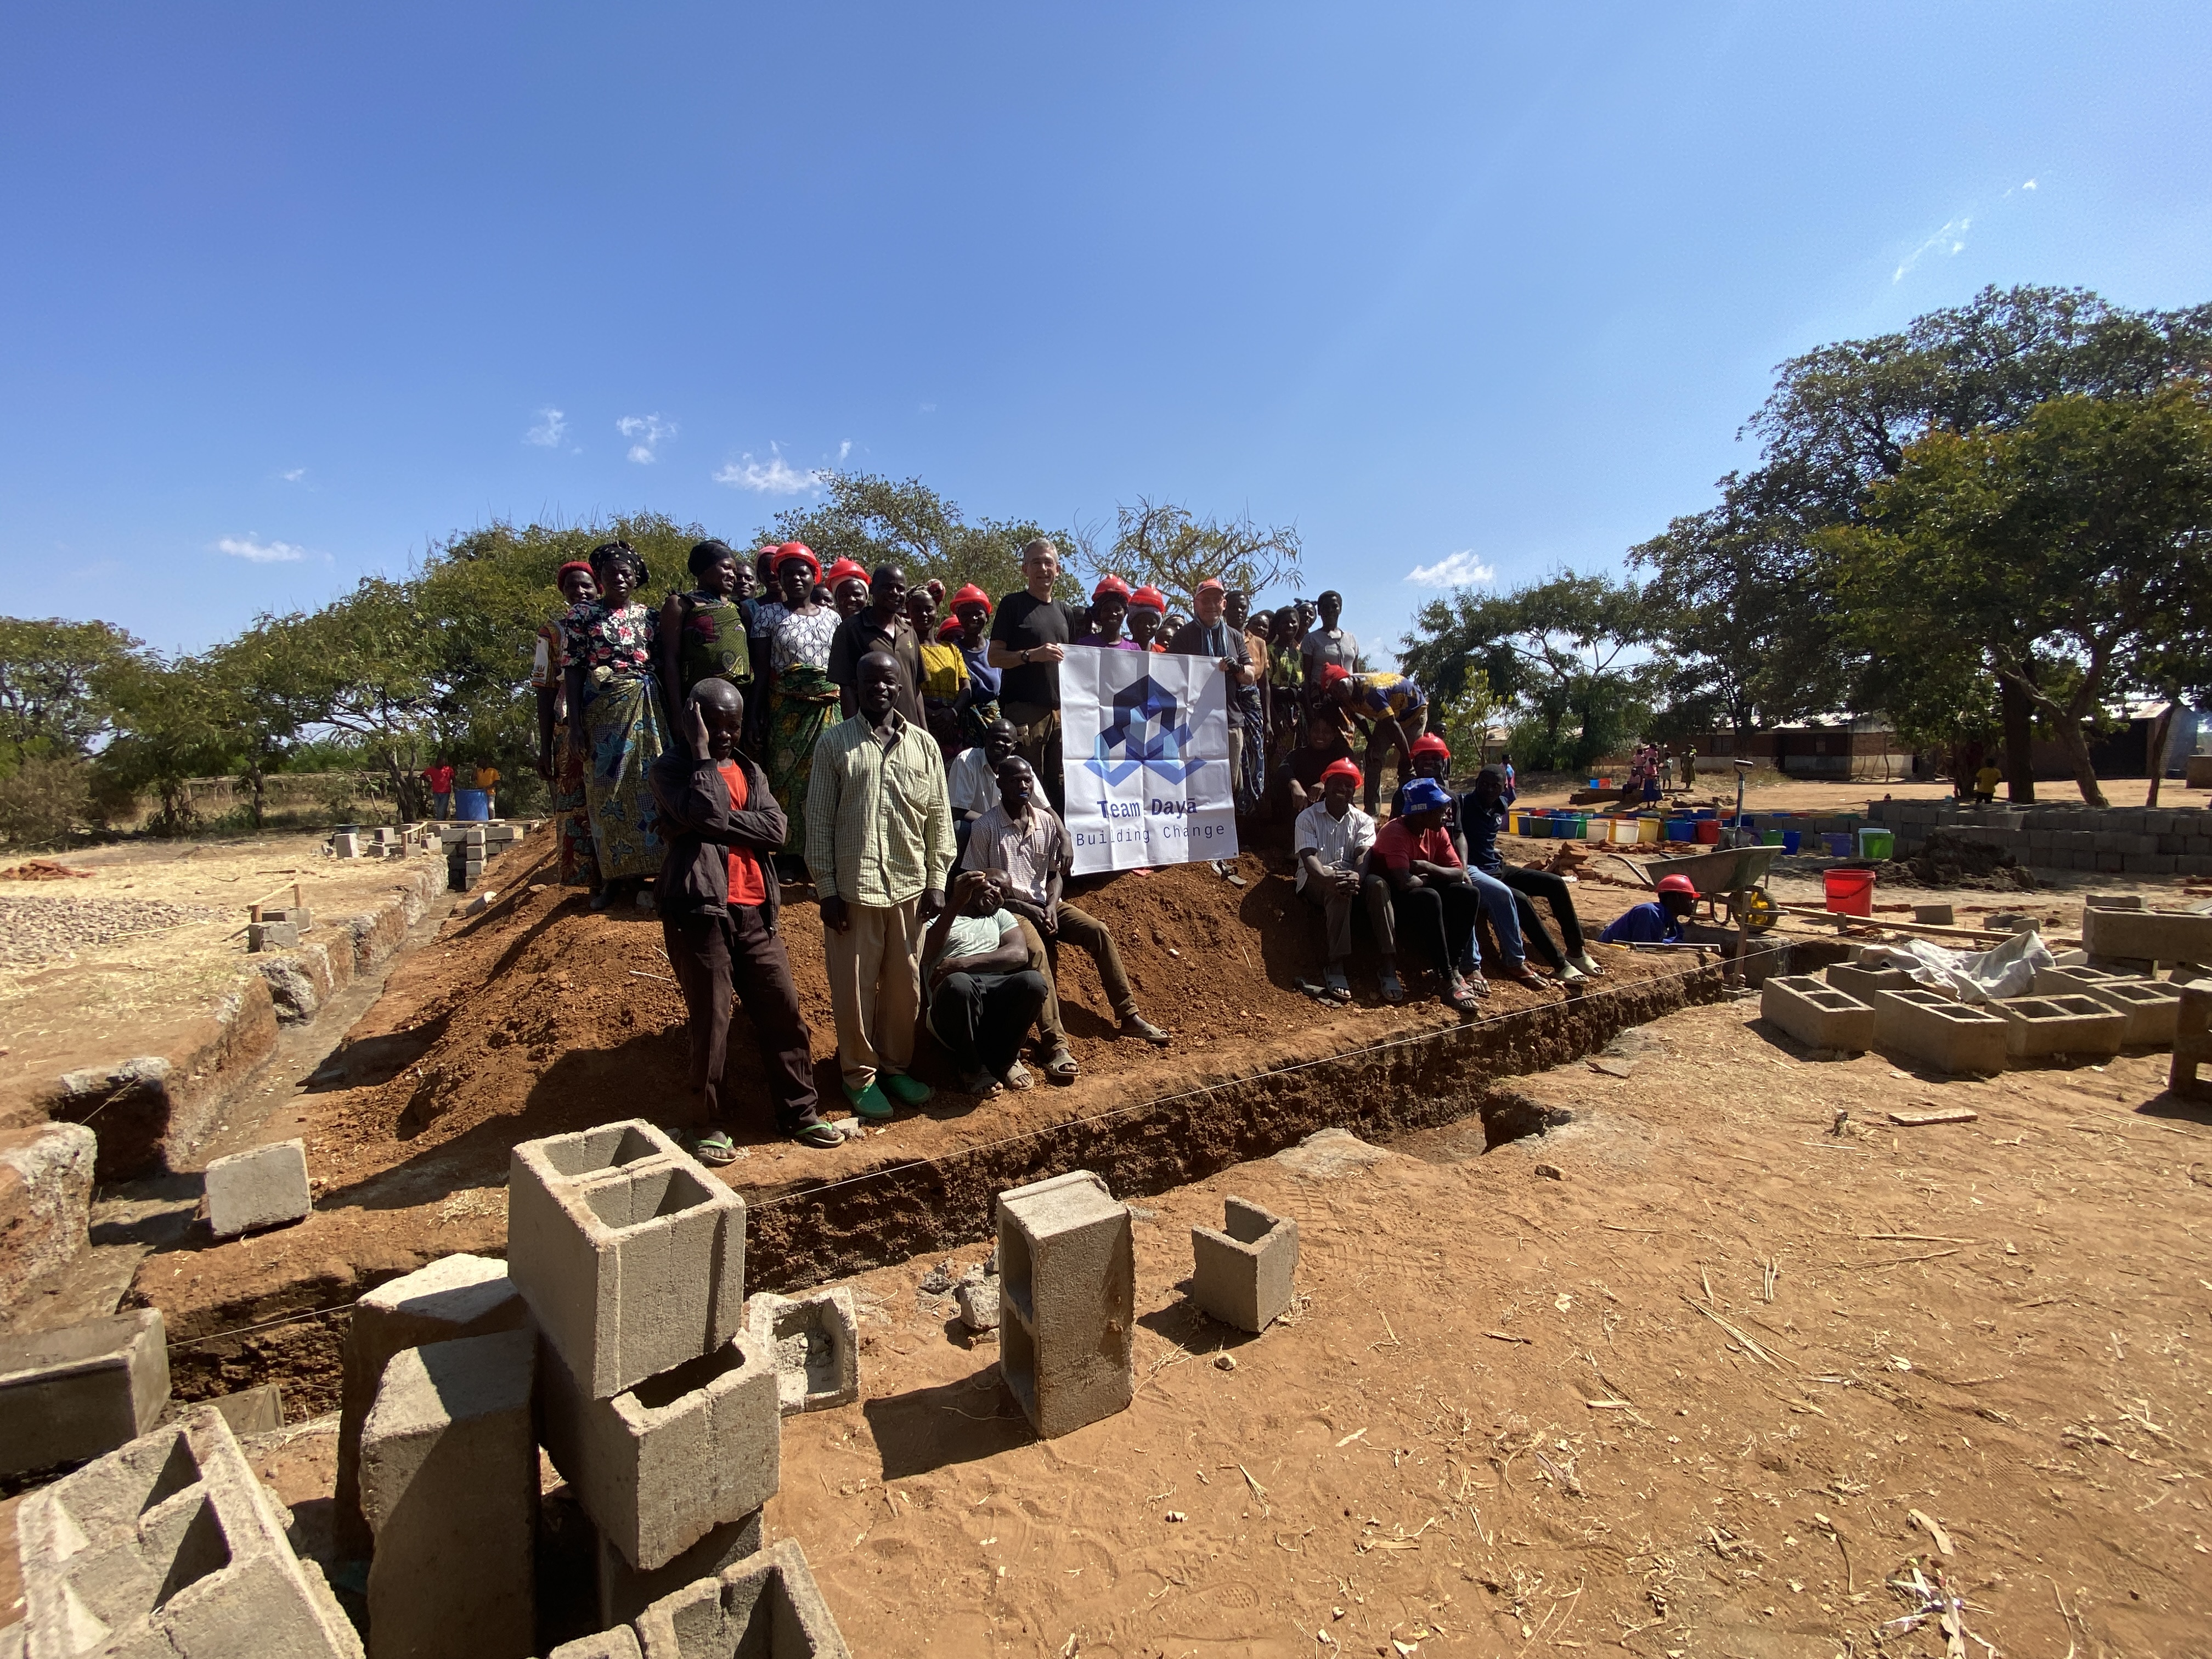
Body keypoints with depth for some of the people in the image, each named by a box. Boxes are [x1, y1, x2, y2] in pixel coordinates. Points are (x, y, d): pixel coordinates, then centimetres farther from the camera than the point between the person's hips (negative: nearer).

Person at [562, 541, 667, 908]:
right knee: (605, 788, 0)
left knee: (644, 786, -1)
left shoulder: (648, 616, 13)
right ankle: (610, 876, 8)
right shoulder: (582, 615, 6)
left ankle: (638, 876, 7)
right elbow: (573, 671, 1)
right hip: (602, 710, -2)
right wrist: (575, 724, -7)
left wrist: (670, 715, 6)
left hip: (646, 710, 2)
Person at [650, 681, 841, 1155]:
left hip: (755, 913, 5)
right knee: (710, 1022, 3)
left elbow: (775, 829, -1)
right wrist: (701, 752, -12)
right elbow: (710, 814, -19)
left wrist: (715, 824, -12)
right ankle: (715, 1124, 20)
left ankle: (800, 1113, 19)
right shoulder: (671, 769, 1)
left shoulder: (751, 772, 17)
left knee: (784, 1014, 6)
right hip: (698, 912, -4)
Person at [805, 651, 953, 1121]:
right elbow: (819, 821, -3)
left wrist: (937, 882, 3)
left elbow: (939, 817, 6)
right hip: (854, 886, -2)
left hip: (910, 886, 3)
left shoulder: (923, 744, 4)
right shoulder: (833, 743, -3)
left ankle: (895, 1066, 31)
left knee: (905, 985, 12)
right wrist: (826, 889, -6)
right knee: (854, 987, 7)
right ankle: (859, 1075, 24)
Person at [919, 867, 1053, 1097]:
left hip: (997, 993, 2)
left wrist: (962, 963, -6)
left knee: (1033, 981, -31)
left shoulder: (1001, 917, 30)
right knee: (957, 983, -39)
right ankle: (971, 1067, -9)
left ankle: (1004, 1058, -2)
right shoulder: (938, 920, 21)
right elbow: (926, 955, -3)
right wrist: (956, 903, -14)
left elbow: (1019, 955, 7)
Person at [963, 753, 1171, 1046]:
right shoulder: (985, 828, -8)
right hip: (1008, 909, -5)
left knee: (1098, 931, -15)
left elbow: (1055, 874, 11)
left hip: (1044, 905, 5)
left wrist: (1051, 906, -10)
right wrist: (1024, 908, -16)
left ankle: (1129, 1016, -8)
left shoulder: (1045, 821, 5)